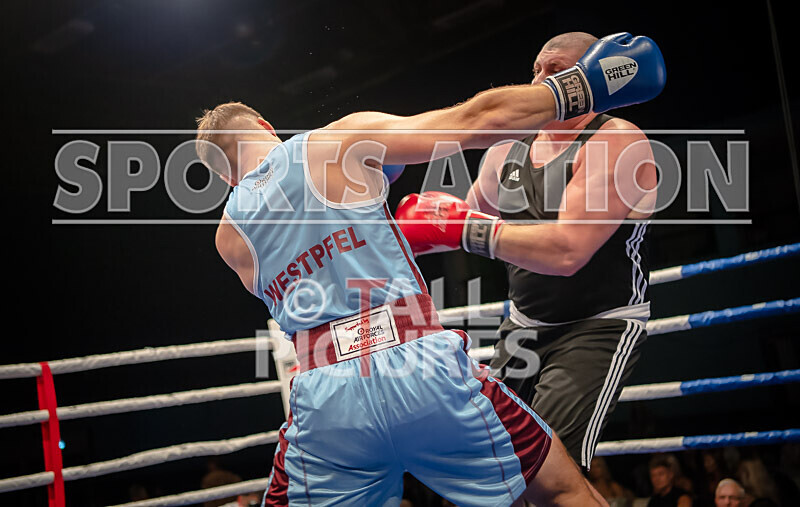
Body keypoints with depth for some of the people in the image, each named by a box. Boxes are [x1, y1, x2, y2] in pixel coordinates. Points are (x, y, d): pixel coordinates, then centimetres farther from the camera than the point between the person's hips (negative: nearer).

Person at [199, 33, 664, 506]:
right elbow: (478, 121, -2)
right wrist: (583, 88, 8)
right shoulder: (339, 143, 4)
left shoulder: (231, 234, 16)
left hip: (325, 401, 3)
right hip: (421, 369, -3)